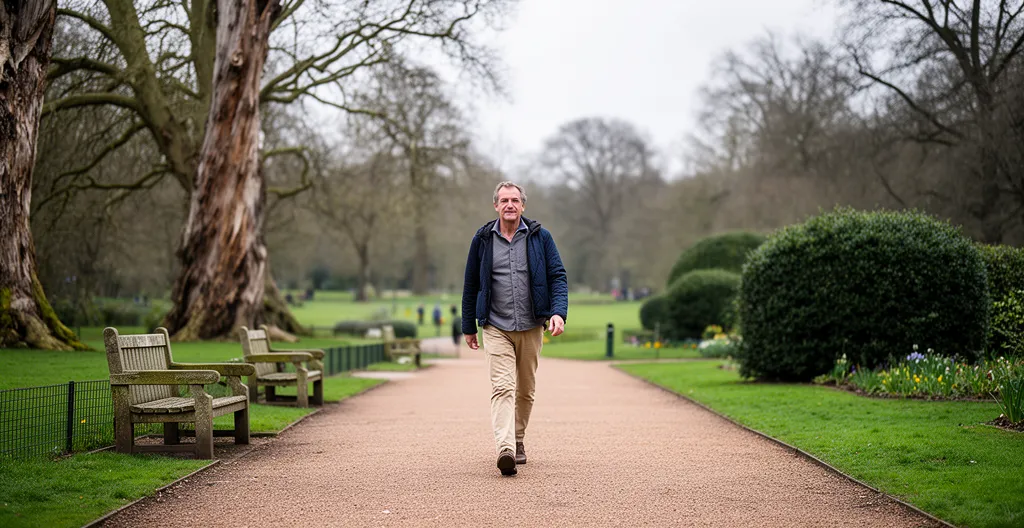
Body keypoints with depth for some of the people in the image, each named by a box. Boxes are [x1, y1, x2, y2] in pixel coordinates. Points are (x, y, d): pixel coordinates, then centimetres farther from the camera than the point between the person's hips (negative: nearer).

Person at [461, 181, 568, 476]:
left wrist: (558, 312, -14)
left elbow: (557, 276, 2)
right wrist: (468, 327, 13)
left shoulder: (539, 237, 3)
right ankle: (505, 450, -27)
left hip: (531, 327, 1)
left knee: (525, 390, 10)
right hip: (496, 327, -1)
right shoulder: (483, 239, 4)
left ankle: (518, 440, 29)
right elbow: (471, 285, 12)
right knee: (502, 387, -15)